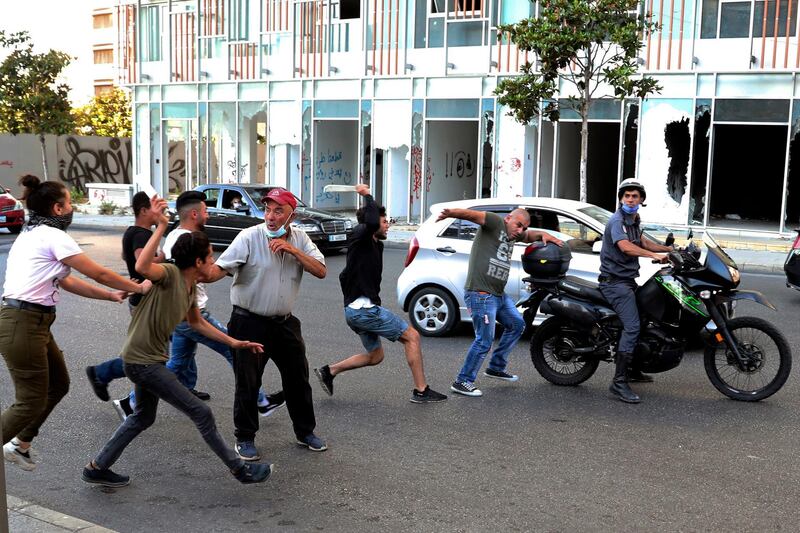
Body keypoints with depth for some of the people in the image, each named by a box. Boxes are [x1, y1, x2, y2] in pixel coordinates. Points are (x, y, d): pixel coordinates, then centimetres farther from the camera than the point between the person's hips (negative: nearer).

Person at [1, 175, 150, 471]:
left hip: (31, 323, 10)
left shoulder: (31, 235, 17)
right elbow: (98, 274, -8)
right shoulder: (53, 236, -13)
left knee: (58, 384, 20)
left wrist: (112, 295, 20)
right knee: (30, 402, -2)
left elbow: (68, 282, 20)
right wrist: (138, 288, 5)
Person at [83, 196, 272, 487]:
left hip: (150, 359, 10)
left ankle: (97, 468, 37)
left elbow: (198, 322, 20)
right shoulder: (170, 274, -21)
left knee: (143, 417, 27)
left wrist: (234, 342, 19)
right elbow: (142, 267, -44)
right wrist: (161, 226, -46)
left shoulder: (191, 287, 5)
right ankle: (241, 469, 8)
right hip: (142, 361, -10)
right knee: (201, 413, -3)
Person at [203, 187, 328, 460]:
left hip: (285, 322, 5)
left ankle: (305, 432, 32)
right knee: (247, 383, 3)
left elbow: (321, 271, -7)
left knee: (298, 378, 14)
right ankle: (245, 438, 21)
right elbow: (220, 268, -23)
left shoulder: (299, 238, 1)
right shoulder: (249, 237, -14)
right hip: (250, 323, -4)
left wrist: (293, 250, -18)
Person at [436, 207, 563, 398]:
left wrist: (543, 235, 12)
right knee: (484, 340, -9)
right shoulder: (495, 222, -9)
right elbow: (472, 214, -26)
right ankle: (462, 382, 2)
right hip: (480, 294, -10)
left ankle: (495, 368, 34)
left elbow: (529, 235, 35)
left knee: (517, 325, 22)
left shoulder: (513, 233, 16)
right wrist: (451, 213, -46)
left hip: (499, 294, 10)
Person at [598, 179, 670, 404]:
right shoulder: (617, 220, -14)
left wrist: (670, 249, 21)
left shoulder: (633, 220, 17)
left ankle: (631, 369, 33)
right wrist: (654, 255, -37)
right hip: (615, 281, -10)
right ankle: (619, 382, -23)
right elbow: (625, 246, -31)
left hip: (628, 280, 10)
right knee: (632, 326, -21)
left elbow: (643, 242, 30)